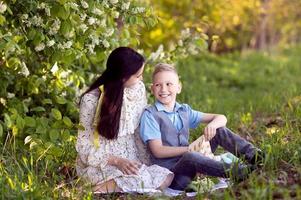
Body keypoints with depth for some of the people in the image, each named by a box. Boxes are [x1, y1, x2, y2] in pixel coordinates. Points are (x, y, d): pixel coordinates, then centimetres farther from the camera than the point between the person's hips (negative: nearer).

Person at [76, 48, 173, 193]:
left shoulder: (138, 89, -2)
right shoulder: (91, 100, -16)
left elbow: (140, 131, 7)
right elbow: (84, 145, -13)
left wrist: (145, 160, -7)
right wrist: (115, 161, -25)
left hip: (130, 158, 6)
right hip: (100, 162, -6)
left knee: (165, 179, -20)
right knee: (140, 182, -31)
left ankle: (110, 186, -7)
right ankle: (103, 188, -7)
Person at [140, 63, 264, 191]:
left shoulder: (184, 111, 13)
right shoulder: (150, 115, -4)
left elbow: (221, 118, 12)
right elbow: (158, 151, -13)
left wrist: (212, 124, -13)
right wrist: (189, 149, -19)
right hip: (169, 172, -6)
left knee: (219, 130, 0)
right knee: (189, 157, -38)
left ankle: (251, 154, -19)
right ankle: (239, 172, -44)